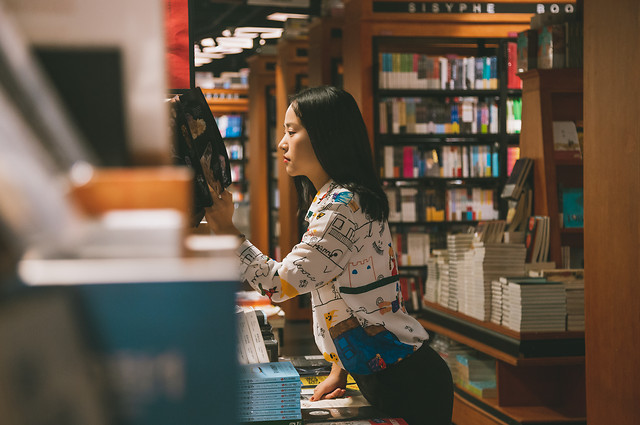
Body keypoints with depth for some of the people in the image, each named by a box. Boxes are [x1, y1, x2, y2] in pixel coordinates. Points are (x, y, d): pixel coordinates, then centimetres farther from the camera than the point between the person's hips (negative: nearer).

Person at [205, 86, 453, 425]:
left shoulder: (342, 205, -19)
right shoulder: (329, 201, 14)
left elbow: (280, 284, -22)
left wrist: (226, 230, -15)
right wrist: (339, 368, 12)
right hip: (376, 376, 10)